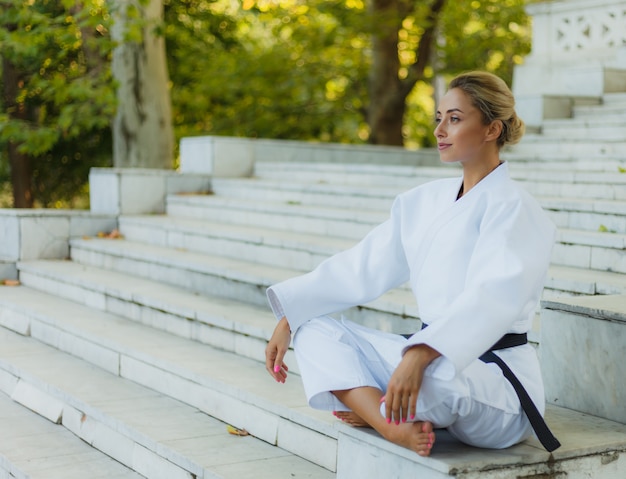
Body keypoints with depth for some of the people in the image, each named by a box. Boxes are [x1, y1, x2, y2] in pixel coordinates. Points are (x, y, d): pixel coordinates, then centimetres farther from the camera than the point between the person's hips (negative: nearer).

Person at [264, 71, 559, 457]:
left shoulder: (513, 208, -12)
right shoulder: (425, 201, 11)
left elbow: (494, 297, -29)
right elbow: (361, 267, 10)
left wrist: (420, 355, -43)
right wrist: (289, 320, 1)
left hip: (496, 378, -8)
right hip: (435, 358, 8)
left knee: (431, 376, -41)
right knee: (316, 330, -3)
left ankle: (372, 411, -7)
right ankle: (397, 428, -25)